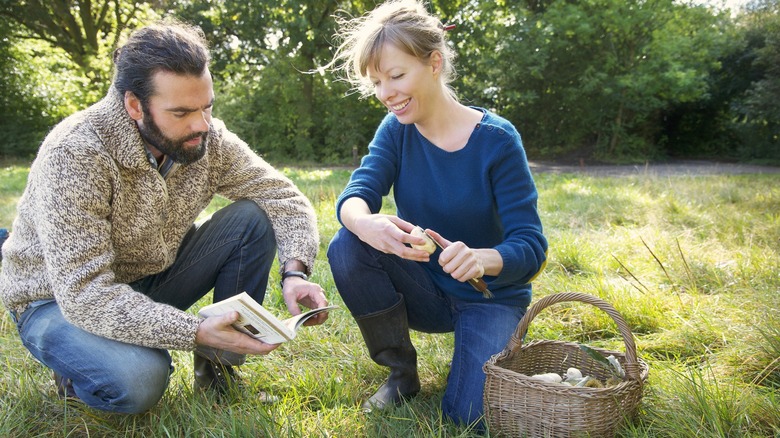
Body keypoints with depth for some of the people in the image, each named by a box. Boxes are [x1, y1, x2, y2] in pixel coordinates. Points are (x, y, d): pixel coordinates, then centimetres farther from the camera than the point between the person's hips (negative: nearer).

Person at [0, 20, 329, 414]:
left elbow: (284, 197, -10)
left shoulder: (207, 139, -15)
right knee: (138, 382, -35)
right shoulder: (74, 156, -30)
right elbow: (85, 294, -34)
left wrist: (295, 272, -28)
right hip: (61, 298, -5)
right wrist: (197, 332, -43)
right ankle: (77, 367, 3)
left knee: (253, 219, -15)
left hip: (150, 280, 5)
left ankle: (218, 368, -2)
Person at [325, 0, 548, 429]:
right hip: (424, 291, 4)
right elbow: (354, 195, -22)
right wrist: (366, 223, -47)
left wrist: (482, 258, -45)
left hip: (489, 296, -3)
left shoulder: (496, 139, -19)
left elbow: (531, 247, -22)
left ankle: (478, 344, 13)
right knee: (347, 246, -24)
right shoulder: (396, 129, -7)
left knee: (467, 416, -23)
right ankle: (402, 372, -2)